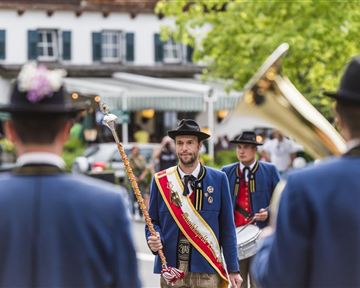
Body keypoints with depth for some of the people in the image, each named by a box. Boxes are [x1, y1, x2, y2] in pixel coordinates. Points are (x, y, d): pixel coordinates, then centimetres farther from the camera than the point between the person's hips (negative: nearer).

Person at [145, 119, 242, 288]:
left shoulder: (218, 179, 2)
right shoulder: (160, 180, 4)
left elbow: (227, 227, 4)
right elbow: (153, 221, 11)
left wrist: (233, 269, 2)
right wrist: (154, 239, -12)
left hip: (206, 272, -1)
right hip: (171, 271, 1)